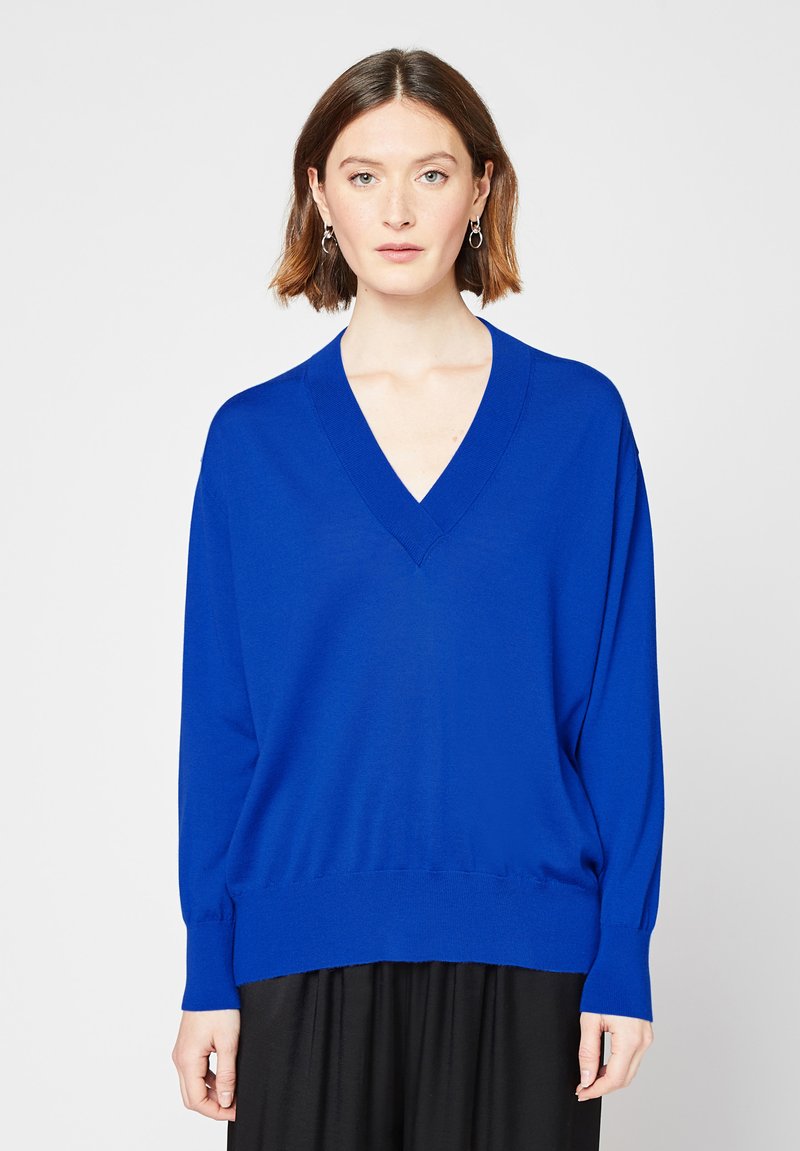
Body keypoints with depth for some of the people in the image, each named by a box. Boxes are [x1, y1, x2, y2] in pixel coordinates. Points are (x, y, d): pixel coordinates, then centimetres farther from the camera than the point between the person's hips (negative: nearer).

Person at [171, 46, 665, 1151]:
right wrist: (209, 974, 1)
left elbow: (621, 708, 0)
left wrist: (623, 960, -4)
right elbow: (218, 720, 3)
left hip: (523, 947, 0)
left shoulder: (580, 418, 1)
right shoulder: (253, 438, 3)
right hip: (308, 947, 1)